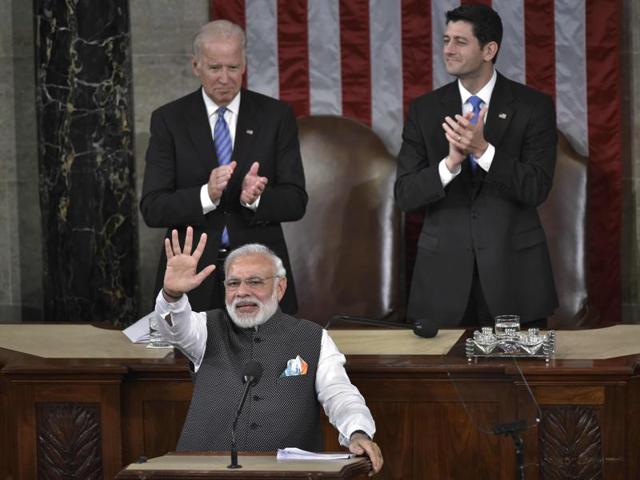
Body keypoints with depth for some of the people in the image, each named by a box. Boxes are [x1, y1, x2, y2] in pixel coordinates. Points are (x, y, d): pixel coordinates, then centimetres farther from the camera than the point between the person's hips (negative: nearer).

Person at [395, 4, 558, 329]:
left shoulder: (533, 106, -1)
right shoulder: (424, 110, 5)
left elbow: (537, 189, -9)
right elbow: (404, 194, -2)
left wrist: (483, 150, -23)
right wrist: (450, 162, -20)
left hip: (513, 268, -1)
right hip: (444, 270, 2)